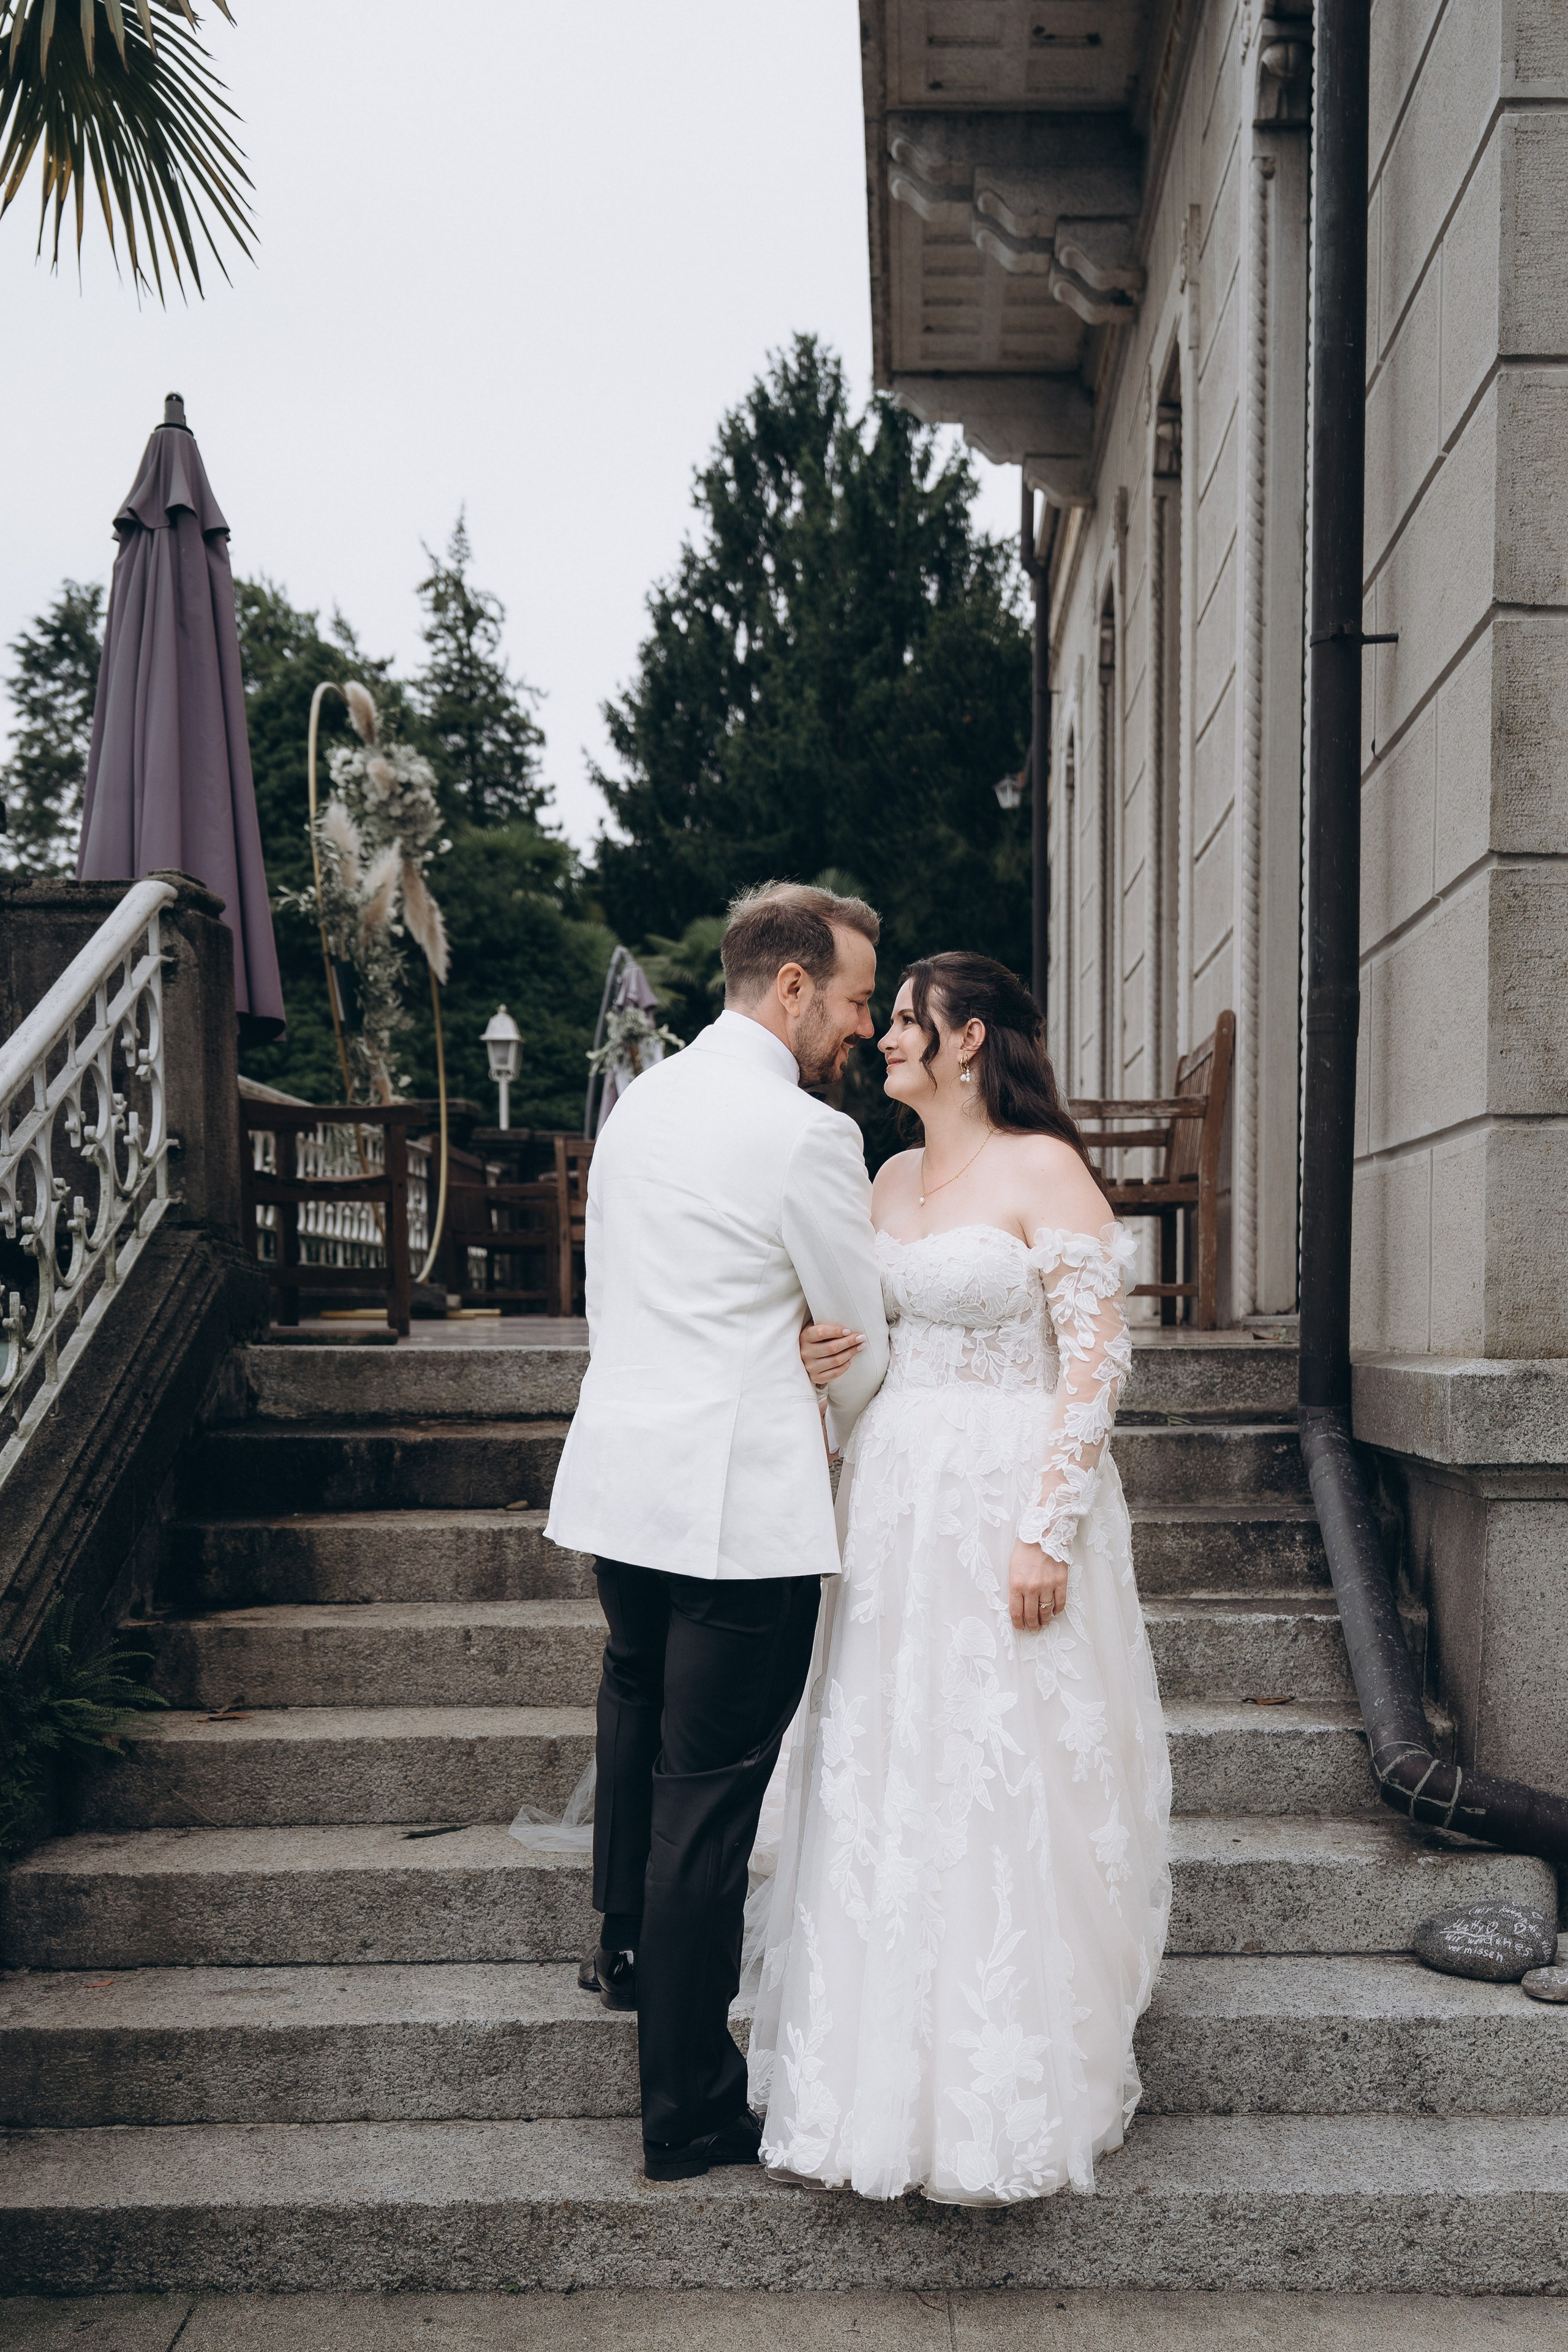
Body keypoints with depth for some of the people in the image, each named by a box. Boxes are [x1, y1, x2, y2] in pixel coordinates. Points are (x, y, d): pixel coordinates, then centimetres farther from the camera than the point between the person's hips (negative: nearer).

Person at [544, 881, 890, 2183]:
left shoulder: (642, 1100, 9)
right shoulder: (808, 1137, -15)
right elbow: (861, 1346, -4)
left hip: (618, 1477, 8)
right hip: (742, 1501, -8)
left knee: (641, 1704, 30)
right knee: (709, 1792, 1)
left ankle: (627, 1944, 50)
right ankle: (691, 2112, 14)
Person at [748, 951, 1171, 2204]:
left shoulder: (1045, 1169, -9)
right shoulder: (893, 1177, 12)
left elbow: (1097, 1357, -13)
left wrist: (1049, 1531, -18)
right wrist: (834, 1349, -2)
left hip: (1011, 1501, -7)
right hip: (896, 1500, 7)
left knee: (1008, 1800, 1)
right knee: (883, 1792, 11)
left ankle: (1010, 2102, 18)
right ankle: (885, 2082, 26)